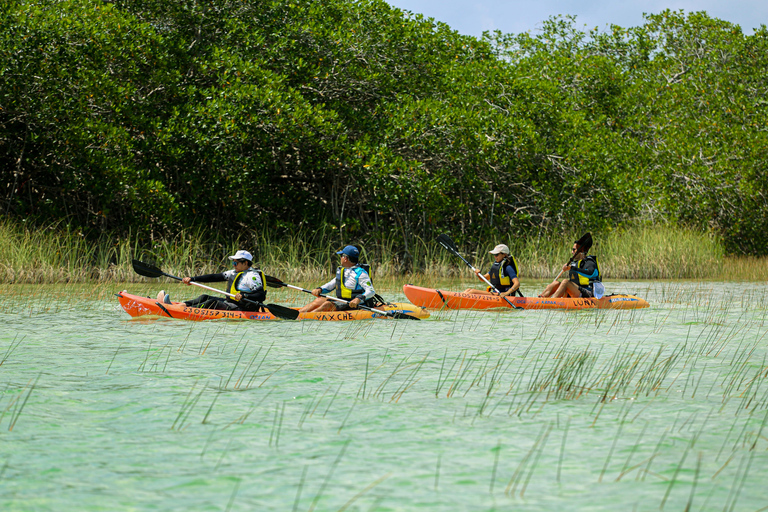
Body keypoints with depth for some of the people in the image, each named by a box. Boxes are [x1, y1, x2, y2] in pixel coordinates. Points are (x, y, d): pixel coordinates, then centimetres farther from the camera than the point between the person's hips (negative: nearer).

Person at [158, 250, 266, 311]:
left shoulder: (253, 276, -12)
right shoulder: (234, 273, 17)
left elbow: (261, 296, -22)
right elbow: (214, 277, 14)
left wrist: (244, 296, -36)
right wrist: (192, 279, 8)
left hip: (241, 309, -10)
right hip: (230, 303, 10)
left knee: (212, 303, -24)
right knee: (205, 298, 4)